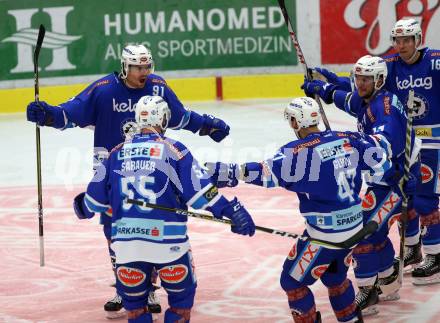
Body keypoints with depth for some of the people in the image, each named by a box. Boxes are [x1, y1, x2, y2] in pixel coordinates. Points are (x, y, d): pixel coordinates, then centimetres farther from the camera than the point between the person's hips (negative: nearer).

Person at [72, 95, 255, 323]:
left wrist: (84, 208, 38)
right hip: (167, 241, -3)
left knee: (133, 300, 18)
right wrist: (233, 211, -3)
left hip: (126, 242, 3)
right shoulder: (173, 150, -1)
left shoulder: (118, 152, 9)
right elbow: (199, 191, -7)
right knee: (181, 295, 16)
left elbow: (97, 197, 16)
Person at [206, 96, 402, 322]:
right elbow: (377, 159, 5)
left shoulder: (301, 150, -18)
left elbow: (271, 172, -30)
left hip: (325, 233, -7)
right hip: (354, 227, 7)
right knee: (335, 276, 29)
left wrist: (234, 172, -35)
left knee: (293, 281, 9)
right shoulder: (347, 140, 0)